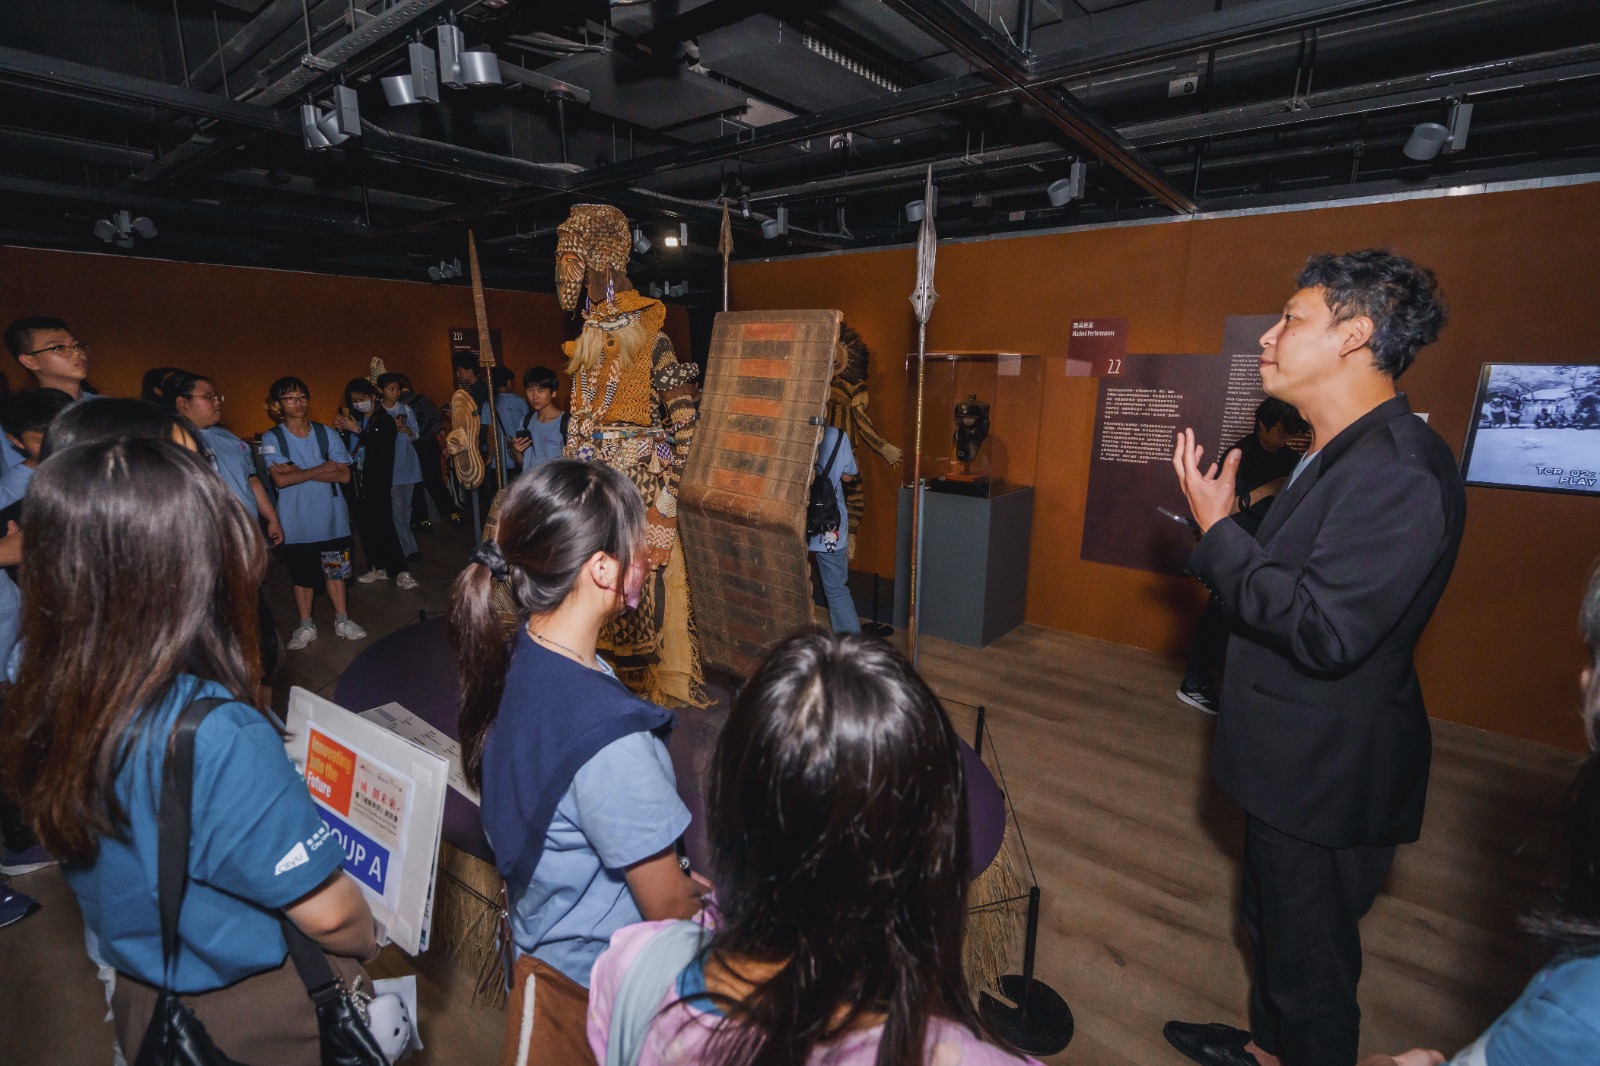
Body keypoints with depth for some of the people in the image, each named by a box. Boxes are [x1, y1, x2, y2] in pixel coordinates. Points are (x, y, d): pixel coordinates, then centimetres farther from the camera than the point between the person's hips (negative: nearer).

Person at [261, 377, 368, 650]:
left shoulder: (327, 434, 0)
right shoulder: (272, 439, -5)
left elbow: (344, 475, -7)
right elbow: (281, 479, -16)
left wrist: (299, 472, -14)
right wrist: (323, 468, -14)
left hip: (331, 517, 1)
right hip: (297, 522, -1)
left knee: (335, 568, 10)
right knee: (301, 574, 11)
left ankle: (342, 620, 23)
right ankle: (305, 626, 25)